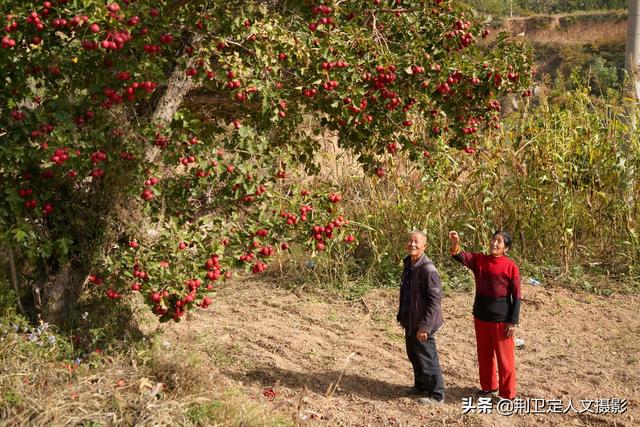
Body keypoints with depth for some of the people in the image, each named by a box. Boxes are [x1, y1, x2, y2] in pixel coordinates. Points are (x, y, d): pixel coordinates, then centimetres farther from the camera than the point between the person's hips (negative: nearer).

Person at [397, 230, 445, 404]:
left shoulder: (428, 270, -22)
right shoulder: (408, 264, 5)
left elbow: (435, 301, -22)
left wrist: (424, 326, -22)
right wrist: (402, 316, 17)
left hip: (422, 324, -9)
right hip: (410, 321, 9)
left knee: (427, 359, 3)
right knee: (413, 356, 21)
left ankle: (436, 394, 19)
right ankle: (420, 386, 39)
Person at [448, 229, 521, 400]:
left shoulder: (511, 267, -11)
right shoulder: (479, 260, -1)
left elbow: (516, 297, -9)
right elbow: (461, 257, -17)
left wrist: (512, 322, -11)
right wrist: (455, 244, -38)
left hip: (501, 318, -4)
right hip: (480, 316, 5)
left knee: (504, 356, 5)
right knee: (484, 354, 18)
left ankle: (508, 394, 17)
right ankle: (488, 386, 35)